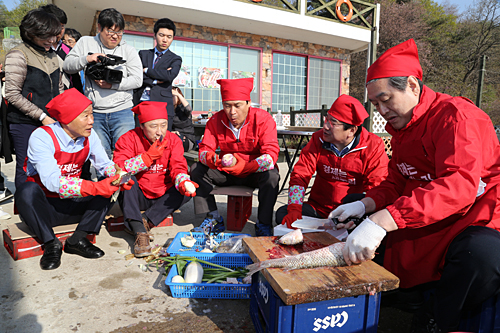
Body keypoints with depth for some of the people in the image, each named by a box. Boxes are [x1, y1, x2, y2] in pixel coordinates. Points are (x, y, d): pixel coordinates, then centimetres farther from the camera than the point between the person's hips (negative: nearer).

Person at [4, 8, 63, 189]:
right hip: (25, 124, -6)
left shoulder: (52, 56, 14)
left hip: (51, 122, 6)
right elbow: (13, 94, -12)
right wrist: (41, 116, -14)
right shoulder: (18, 55, -7)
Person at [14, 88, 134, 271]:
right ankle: (51, 244, -18)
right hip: (40, 207, -4)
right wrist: (95, 188, -40)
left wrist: (120, 178, -20)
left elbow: (105, 165, 3)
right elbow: (53, 181, -31)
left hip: (72, 205, 5)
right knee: (27, 190, -34)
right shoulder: (42, 137, -20)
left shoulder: (89, 135, -4)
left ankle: (78, 239, -17)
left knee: (110, 187, -14)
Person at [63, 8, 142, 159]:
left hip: (122, 112, -1)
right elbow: (67, 65, 7)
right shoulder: (86, 42, 11)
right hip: (95, 113, 2)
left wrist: (113, 84, -14)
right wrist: (86, 59, -11)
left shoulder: (129, 50, 7)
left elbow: (137, 79, -3)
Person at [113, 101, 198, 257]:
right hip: (137, 196, -1)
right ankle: (140, 232, -36)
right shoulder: (129, 139, -8)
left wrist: (184, 182, -34)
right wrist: (149, 156, -26)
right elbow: (118, 168, -22)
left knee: (188, 190, -22)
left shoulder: (173, 140, -1)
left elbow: (178, 167, -12)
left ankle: (145, 221, -23)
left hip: (162, 197, 2)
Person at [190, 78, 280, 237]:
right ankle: (213, 217, -5)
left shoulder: (263, 119, -18)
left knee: (271, 176, -34)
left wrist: (246, 167, -46)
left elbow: (271, 154, -28)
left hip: (256, 173, -3)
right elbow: (205, 149, -11)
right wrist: (211, 159, -37)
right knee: (197, 169, -13)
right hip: (227, 173, 4)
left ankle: (263, 224, -16)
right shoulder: (216, 120, -7)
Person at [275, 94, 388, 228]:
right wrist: (294, 210, -20)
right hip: (318, 208, 3)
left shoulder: (374, 146, -10)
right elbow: (300, 175, -5)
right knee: (282, 214, -19)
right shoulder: (318, 139, -2)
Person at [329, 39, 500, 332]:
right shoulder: (401, 127, 9)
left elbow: (459, 185, -34)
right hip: (419, 216, 8)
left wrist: (382, 221, -45)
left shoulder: (456, 115, -18)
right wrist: (365, 205, -9)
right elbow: (396, 182, 12)